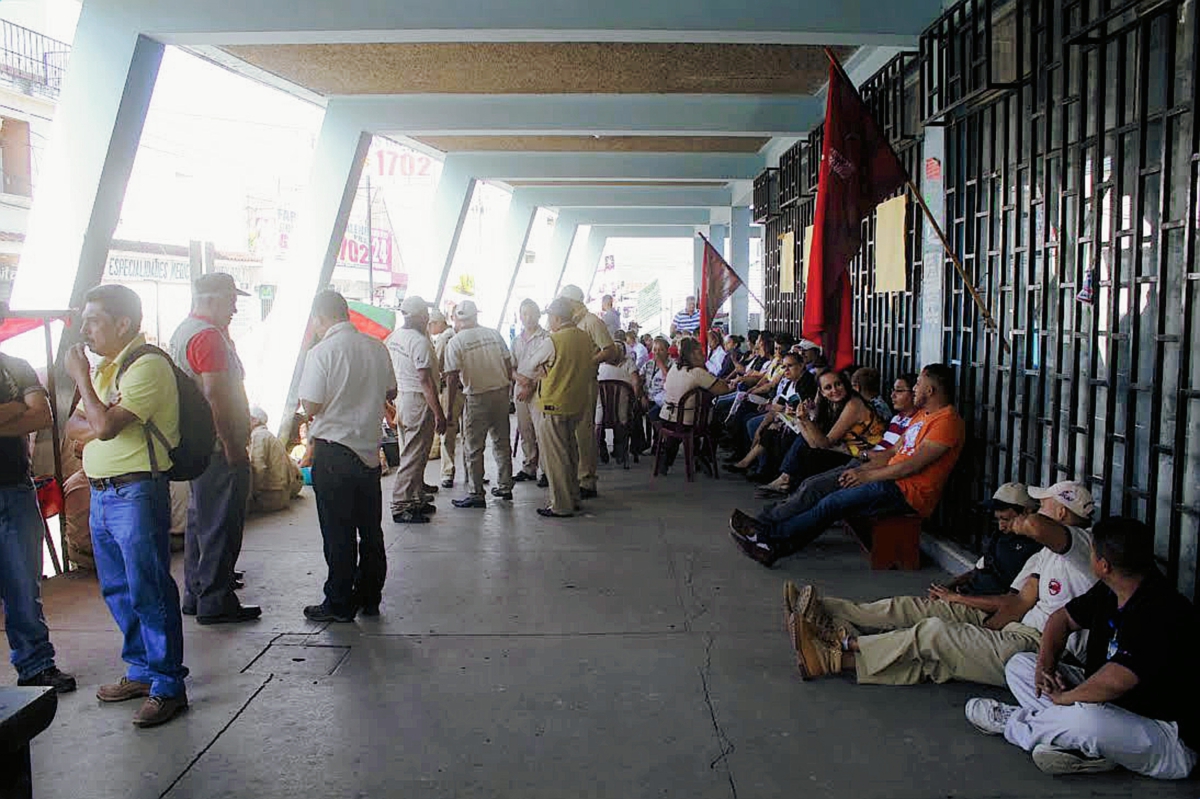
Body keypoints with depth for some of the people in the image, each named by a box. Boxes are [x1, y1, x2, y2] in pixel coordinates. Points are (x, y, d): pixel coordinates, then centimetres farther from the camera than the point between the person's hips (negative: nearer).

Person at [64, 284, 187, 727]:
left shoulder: (148, 366, -13)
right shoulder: (103, 367, 16)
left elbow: (105, 425, -22)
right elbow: (75, 427, 15)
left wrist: (81, 378, -9)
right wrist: (98, 424, -7)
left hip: (137, 494, -10)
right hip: (101, 494, 10)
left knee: (149, 592, -5)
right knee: (117, 590, 17)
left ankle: (168, 686, 4)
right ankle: (142, 670, 30)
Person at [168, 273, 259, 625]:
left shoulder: (183, 331, 16)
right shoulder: (209, 336, -17)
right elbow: (217, 397, -23)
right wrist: (234, 447, -21)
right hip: (219, 448, -11)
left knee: (201, 520, 17)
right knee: (221, 526, -3)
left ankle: (195, 595, 27)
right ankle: (215, 602, 3)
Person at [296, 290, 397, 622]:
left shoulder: (322, 352, -14)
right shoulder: (377, 347, 3)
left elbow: (311, 407, -15)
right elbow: (390, 393, 13)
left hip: (333, 451, -5)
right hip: (369, 448, 6)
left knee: (338, 532, 4)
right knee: (370, 528, 14)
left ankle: (339, 604, 13)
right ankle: (369, 597, 25)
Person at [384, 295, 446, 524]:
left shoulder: (392, 338, 10)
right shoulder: (419, 341, -17)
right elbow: (425, 380, -21)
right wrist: (439, 413, -19)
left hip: (401, 398, 9)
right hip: (418, 401, -9)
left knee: (410, 454, 16)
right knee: (414, 456, -3)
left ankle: (416, 501, 26)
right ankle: (401, 507, 1)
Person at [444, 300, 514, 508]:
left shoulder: (455, 342, -8)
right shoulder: (493, 334, 5)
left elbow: (452, 378, -12)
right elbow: (508, 364, 8)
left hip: (477, 398, -5)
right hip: (501, 392, 5)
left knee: (474, 448, 4)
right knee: (502, 442, 15)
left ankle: (477, 494, 6)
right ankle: (505, 487, 23)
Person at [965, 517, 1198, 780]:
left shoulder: (1161, 614, -29)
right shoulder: (1109, 593, 1)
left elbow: (1113, 682, -38)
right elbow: (1062, 618, 17)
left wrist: (1064, 697, -20)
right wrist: (1045, 664, -1)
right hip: (1109, 707, 10)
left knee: (1085, 720, -41)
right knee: (1019, 664, 7)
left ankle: (1009, 723, -8)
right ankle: (1079, 742, -15)